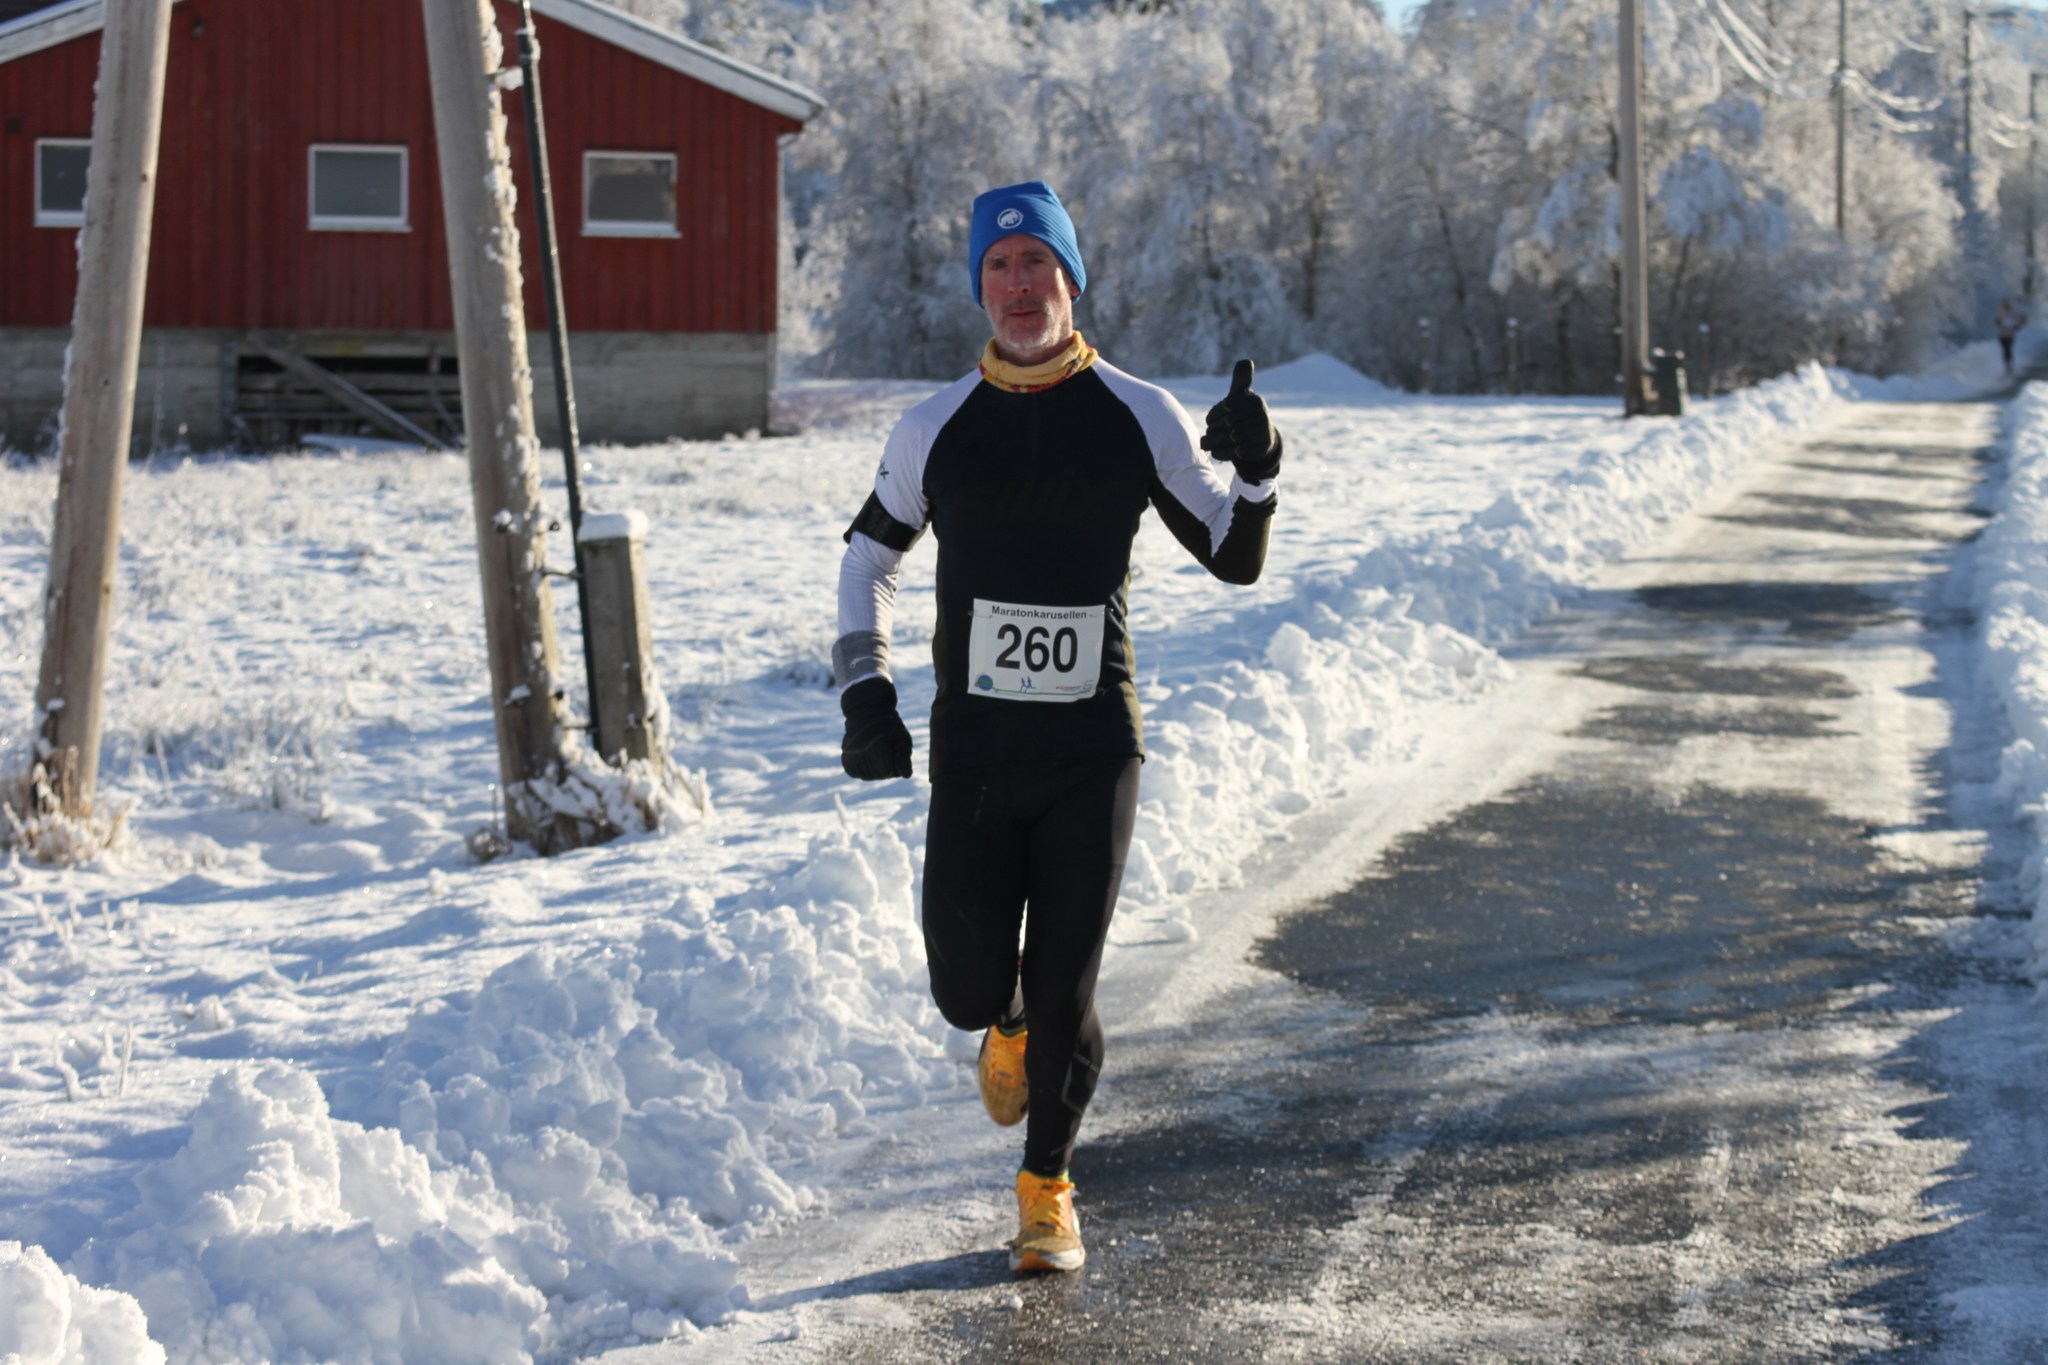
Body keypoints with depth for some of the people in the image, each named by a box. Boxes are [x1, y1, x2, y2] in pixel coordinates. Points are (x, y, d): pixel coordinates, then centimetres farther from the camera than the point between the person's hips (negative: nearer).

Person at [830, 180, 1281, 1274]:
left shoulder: (1140, 418, -1)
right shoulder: (936, 428, 2)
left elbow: (1236, 559, 5)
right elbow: (869, 551, 17)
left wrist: (1257, 472, -15)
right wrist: (864, 689, 6)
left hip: (1094, 750, -1)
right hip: (972, 749, 1)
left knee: (1064, 992, -1)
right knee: (969, 991, -1)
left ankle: (1047, 1190, 20)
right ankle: (1009, 1028, 37)